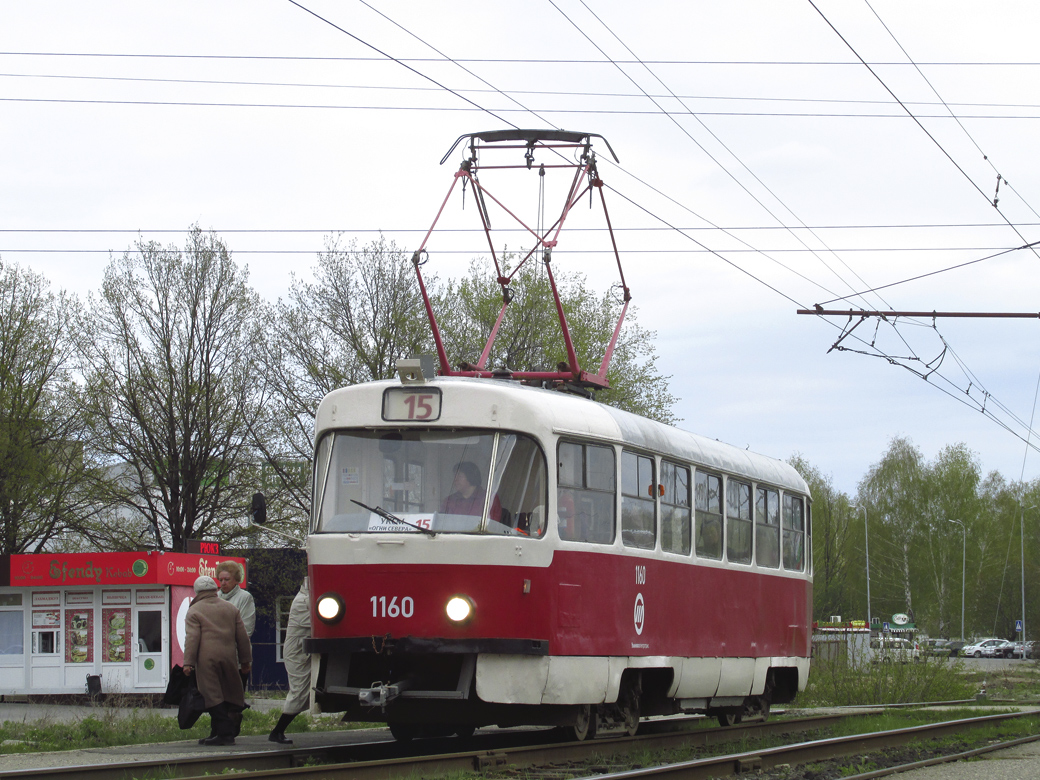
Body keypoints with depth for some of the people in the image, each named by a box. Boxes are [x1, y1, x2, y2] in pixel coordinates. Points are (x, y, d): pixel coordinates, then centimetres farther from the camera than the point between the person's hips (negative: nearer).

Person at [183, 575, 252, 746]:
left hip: (206, 660, -4)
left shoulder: (194, 611, 1)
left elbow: (192, 638, -7)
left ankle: (224, 732, -11)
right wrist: (245, 660, 21)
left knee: (213, 698, -5)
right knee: (229, 695, 10)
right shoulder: (231, 608, 15)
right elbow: (242, 637, 15)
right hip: (229, 658, 4)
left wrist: (188, 663, -8)